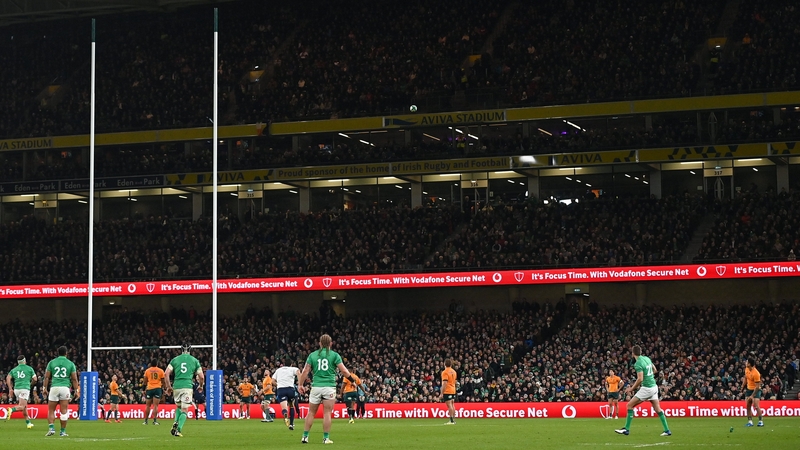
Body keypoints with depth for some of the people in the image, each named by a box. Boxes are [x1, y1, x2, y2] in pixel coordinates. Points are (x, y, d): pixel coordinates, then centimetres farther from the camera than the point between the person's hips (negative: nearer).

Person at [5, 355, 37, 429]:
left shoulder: (14, 369, 14)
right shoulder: (29, 368, 6)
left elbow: (8, 378, 1)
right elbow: (35, 379, 4)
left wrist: (10, 389, 2)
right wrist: (30, 383, 25)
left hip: (16, 389, 5)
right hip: (25, 388, -5)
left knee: (24, 407, 17)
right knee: (21, 407, -14)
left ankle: (28, 423, 21)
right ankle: (11, 410, -44)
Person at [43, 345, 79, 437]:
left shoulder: (51, 362, 6)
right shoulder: (70, 364, 5)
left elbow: (47, 377, 5)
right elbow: (74, 379, 4)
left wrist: (44, 388, 11)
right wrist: (76, 391, 9)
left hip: (54, 387, 0)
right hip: (65, 388, 0)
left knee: (51, 410, 8)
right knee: (64, 411, 2)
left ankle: (51, 428, -8)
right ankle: (63, 431, 4)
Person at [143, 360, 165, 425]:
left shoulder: (147, 371, 4)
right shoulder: (160, 371, 1)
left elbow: (145, 381, 8)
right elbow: (163, 381, 5)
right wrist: (162, 387, 21)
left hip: (149, 388, 1)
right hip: (157, 388, -1)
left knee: (148, 406, 10)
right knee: (155, 405, -6)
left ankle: (145, 420, 13)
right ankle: (155, 420, -14)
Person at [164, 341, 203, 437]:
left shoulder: (175, 359, 9)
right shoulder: (195, 360, 7)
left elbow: (166, 374, 2)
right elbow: (201, 376, 7)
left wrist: (168, 386, 12)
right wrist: (200, 385, 26)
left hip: (177, 386, 2)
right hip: (188, 387, -2)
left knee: (178, 407, 24)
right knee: (184, 410, 2)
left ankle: (175, 423, 1)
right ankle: (178, 430, -13)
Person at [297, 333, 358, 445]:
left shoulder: (312, 355, 7)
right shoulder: (334, 355, 1)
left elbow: (305, 371, 3)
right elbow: (344, 371, -2)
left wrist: (300, 384, 11)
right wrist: (352, 379, 13)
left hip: (316, 387, 2)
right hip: (329, 387, -2)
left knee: (311, 413, 10)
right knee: (327, 414, 1)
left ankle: (305, 436, 9)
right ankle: (326, 438, 2)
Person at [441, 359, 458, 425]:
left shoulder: (445, 372, -13)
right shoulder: (453, 372, 11)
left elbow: (444, 383, -18)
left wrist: (442, 393, -16)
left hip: (447, 392, -8)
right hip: (453, 390, 8)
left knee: (449, 405, -10)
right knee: (452, 405, 13)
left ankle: (451, 420, -14)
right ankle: (453, 420, 16)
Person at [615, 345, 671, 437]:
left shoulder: (638, 363, -16)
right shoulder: (647, 359, 8)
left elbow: (640, 379, -23)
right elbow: (654, 370, 22)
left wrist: (632, 388, -12)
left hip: (646, 388, -8)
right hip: (654, 387, 8)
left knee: (630, 405, 0)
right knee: (657, 409, 10)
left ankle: (626, 429, 1)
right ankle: (667, 430, 7)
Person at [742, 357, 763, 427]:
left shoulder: (756, 373, -26)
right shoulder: (746, 369, -2)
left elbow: (757, 386, -24)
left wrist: (752, 396, -24)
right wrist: (742, 387, 14)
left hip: (756, 390, -7)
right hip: (749, 389, 7)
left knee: (756, 406, -16)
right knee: (748, 406, 3)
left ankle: (760, 421, -9)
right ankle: (750, 421, 7)